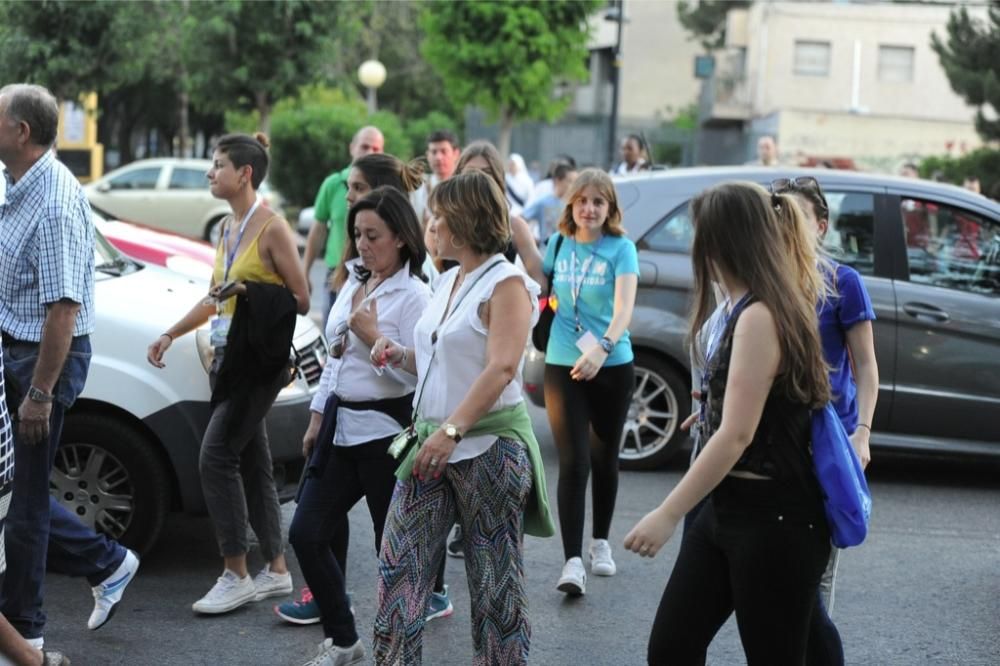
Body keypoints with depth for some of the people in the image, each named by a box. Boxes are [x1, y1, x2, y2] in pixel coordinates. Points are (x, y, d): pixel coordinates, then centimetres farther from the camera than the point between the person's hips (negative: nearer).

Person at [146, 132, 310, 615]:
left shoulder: (271, 228, -12)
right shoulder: (227, 228, 14)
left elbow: (301, 300, -12)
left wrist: (248, 290, -21)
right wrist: (171, 334, 17)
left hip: (258, 360, -9)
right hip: (228, 357, 9)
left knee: (216, 457, -12)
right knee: (250, 463, 10)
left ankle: (235, 575, -6)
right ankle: (276, 570, 17)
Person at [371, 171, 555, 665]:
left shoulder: (506, 284, -10)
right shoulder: (448, 281, 14)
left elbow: (501, 368, -23)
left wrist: (452, 430, -32)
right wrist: (401, 356, 5)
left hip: (488, 446, -8)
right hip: (432, 440, 8)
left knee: (495, 581, 4)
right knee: (399, 568, 3)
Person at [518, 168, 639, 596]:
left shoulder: (621, 249, -8)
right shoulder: (559, 243, 2)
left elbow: (624, 307, -22)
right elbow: (541, 279, 23)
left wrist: (602, 348, -38)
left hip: (612, 367, -1)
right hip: (563, 366, 1)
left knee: (605, 459, 14)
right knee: (573, 462, -8)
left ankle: (601, 543, 33)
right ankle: (572, 561, -9)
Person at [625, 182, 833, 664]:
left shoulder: (759, 316, -18)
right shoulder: (749, 311, 12)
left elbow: (737, 436, -22)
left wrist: (668, 515, -20)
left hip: (772, 522, -10)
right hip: (727, 511, 10)